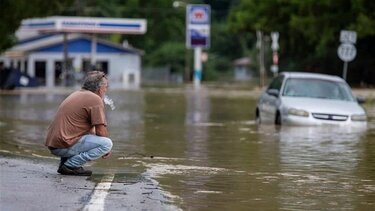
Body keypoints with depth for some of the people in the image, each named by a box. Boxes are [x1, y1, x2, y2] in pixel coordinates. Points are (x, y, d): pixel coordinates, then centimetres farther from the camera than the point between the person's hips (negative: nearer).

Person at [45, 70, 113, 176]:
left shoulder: (77, 94, 23)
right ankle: (70, 165, -11)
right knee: (107, 143, -12)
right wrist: (106, 149, 9)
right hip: (64, 146, -9)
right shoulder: (95, 99, -6)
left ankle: (65, 162, 14)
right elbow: (101, 132, -9)